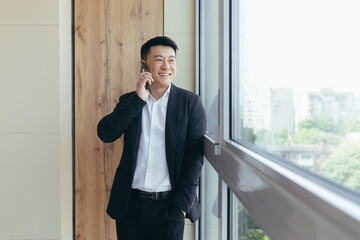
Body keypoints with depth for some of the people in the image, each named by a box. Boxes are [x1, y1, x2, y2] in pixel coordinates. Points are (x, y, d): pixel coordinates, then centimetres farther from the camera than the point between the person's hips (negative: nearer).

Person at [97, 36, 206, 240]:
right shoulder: (130, 101, 6)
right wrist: (138, 98, -13)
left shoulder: (190, 102, -1)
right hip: (130, 203, 2)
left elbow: (195, 155, -5)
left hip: (168, 206, -2)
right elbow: (105, 134, -7)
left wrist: (182, 203, -10)